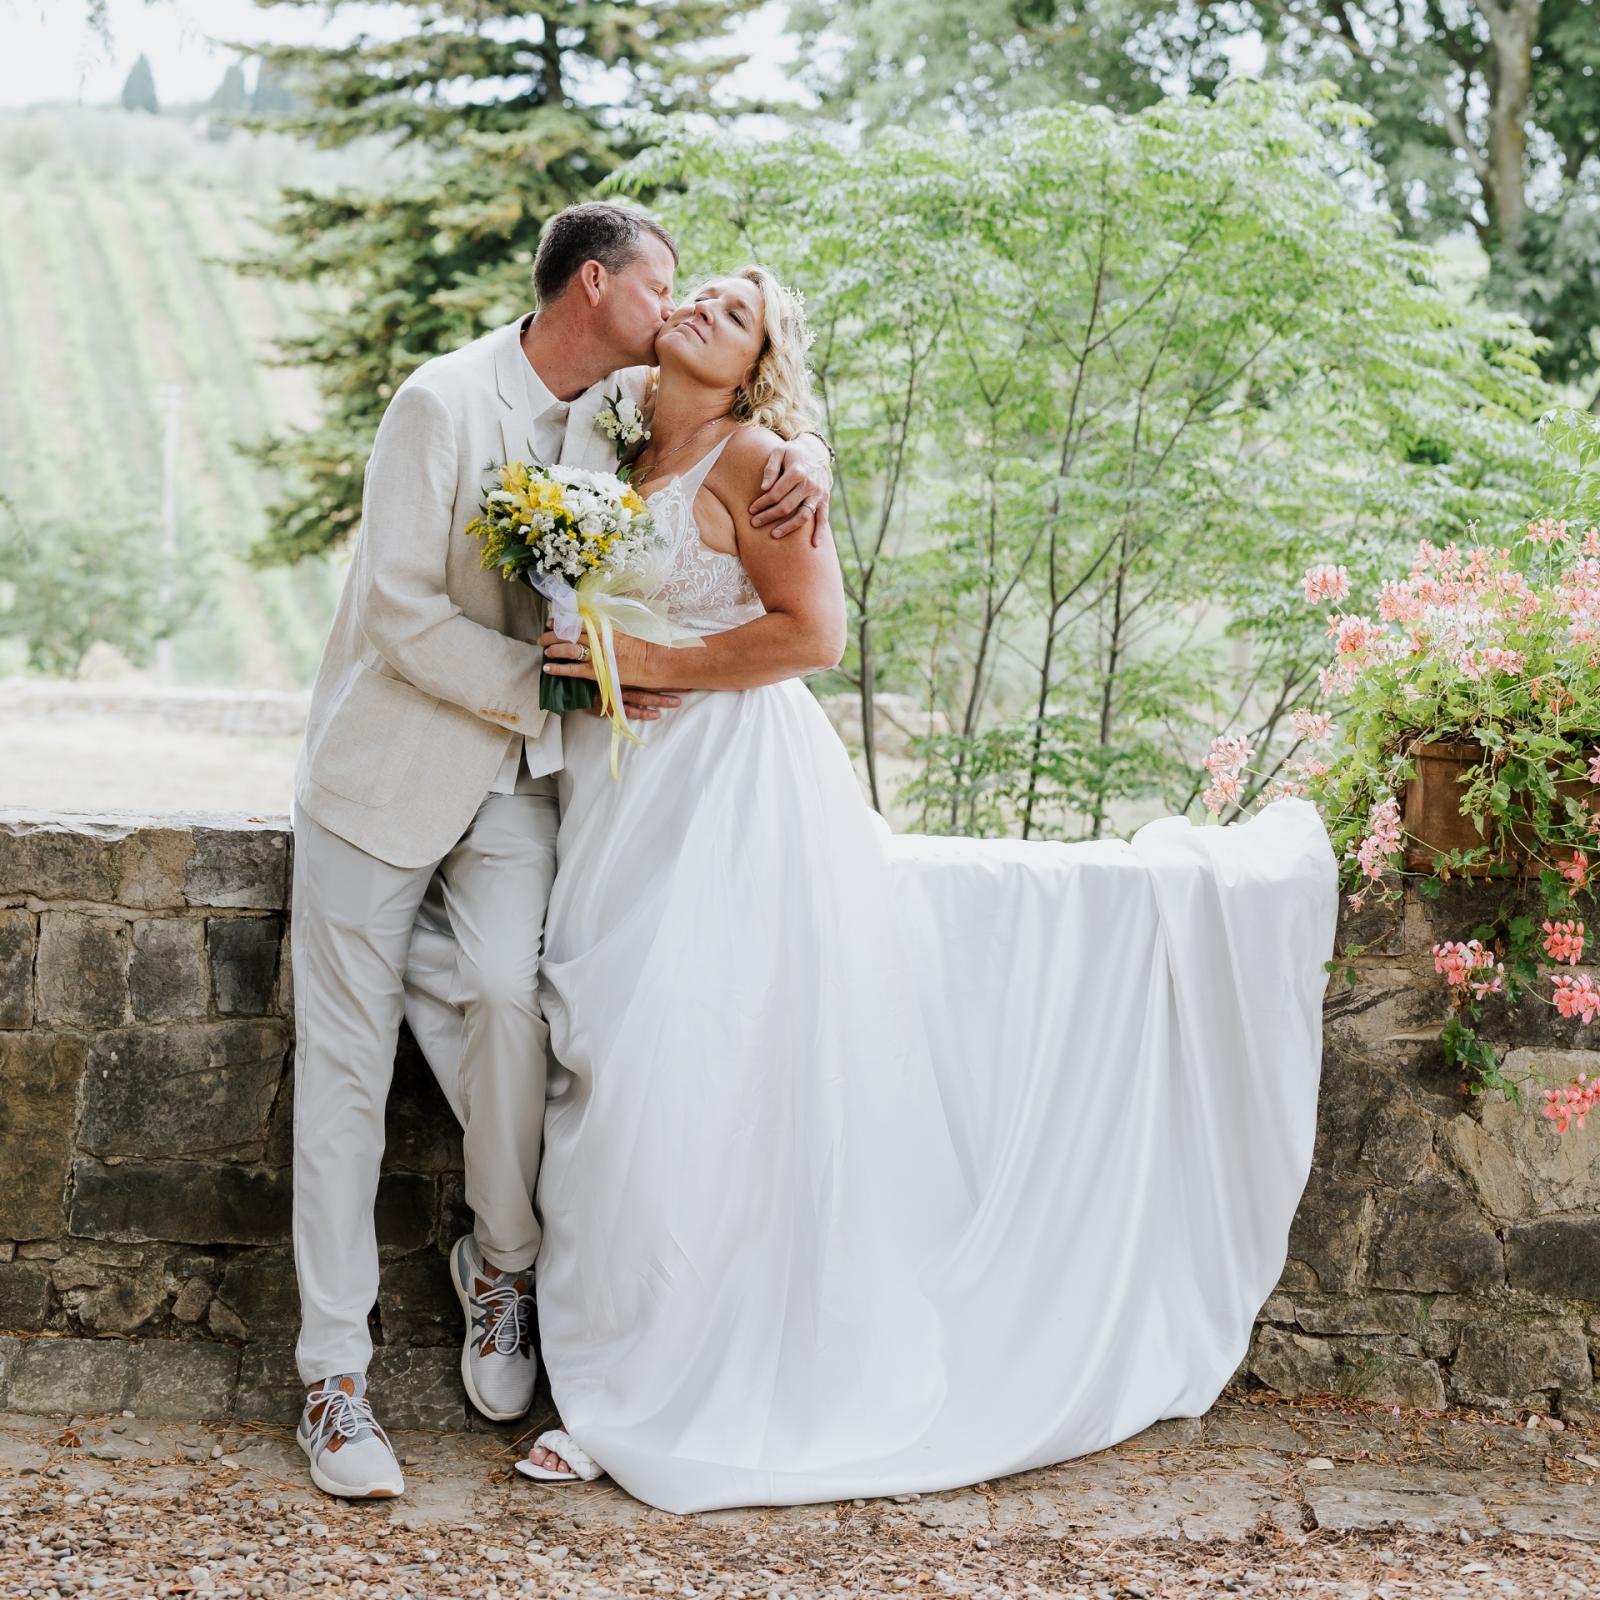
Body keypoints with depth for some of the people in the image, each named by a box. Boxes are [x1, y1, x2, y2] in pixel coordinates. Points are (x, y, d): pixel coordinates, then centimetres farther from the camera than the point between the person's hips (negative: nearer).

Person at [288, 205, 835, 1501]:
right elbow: (401, 616, -18)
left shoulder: (621, 404, 3)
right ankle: (335, 1373, 4)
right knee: (345, 1064, -3)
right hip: (386, 762, -4)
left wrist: (803, 450, -6)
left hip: (516, 776, 4)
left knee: (510, 993, -21)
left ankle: (502, 1261, 3)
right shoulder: (445, 402, -15)